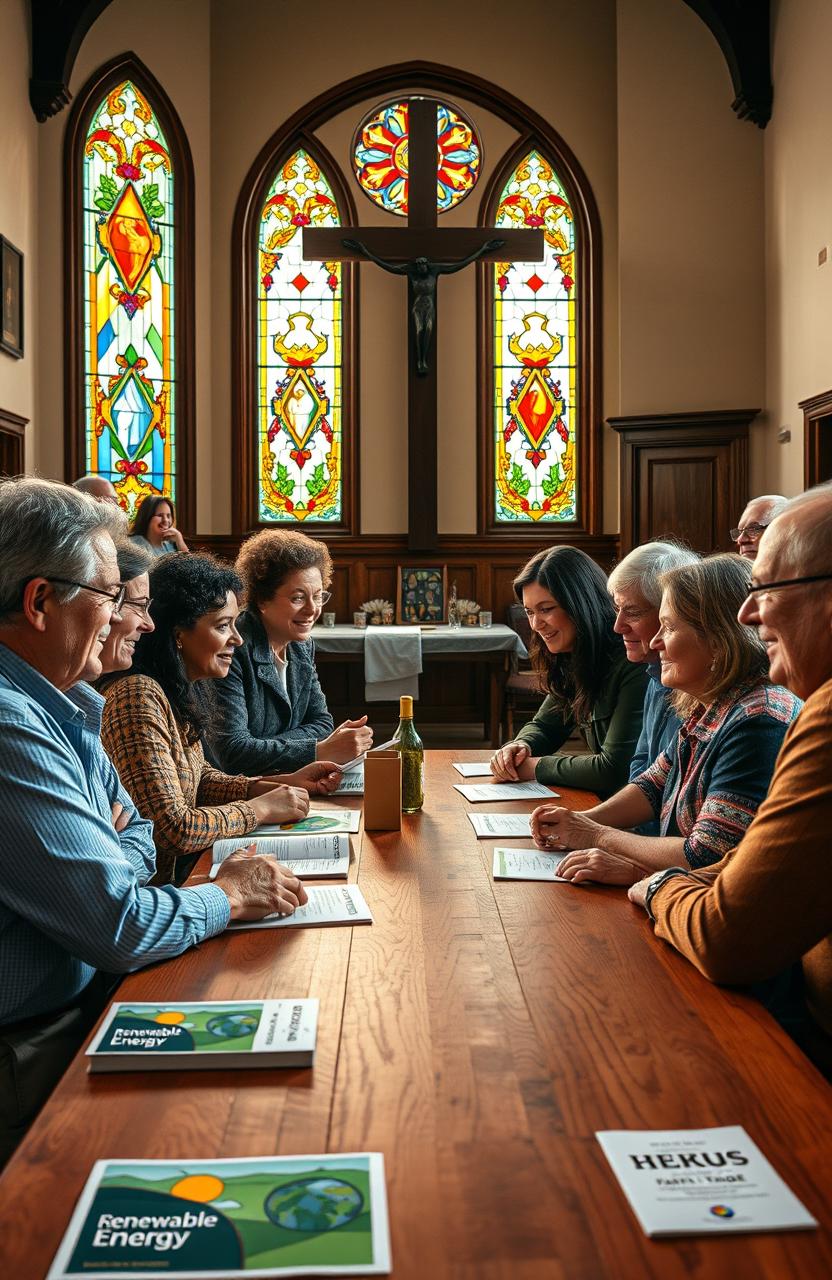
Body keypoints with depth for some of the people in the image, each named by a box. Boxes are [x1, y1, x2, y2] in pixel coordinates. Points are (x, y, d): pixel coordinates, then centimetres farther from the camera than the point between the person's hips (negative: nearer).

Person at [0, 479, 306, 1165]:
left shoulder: (56, 708, 7)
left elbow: (138, 832, 16)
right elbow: (118, 926, -28)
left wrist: (110, 868, -8)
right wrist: (230, 896, -9)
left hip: (81, 991, 9)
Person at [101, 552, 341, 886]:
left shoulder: (181, 692, 6)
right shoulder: (138, 696, -22)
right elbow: (173, 828, -25)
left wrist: (284, 783, 5)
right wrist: (261, 808, -12)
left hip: (182, 866, 8)